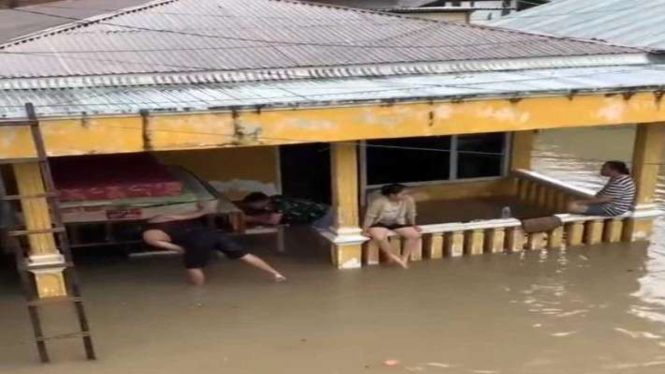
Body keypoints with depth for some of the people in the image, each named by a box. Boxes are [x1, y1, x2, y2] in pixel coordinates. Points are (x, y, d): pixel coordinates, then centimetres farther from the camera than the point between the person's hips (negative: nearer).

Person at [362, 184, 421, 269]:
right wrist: (365, 230, -15)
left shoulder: (409, 200, -17)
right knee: (379, 237, -35)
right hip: (380, 224, -3)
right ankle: (394, 257, -16)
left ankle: (405, 258, -8)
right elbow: (370, 216, -17)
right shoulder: (379, 202, -28)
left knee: (415, 235, -18)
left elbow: (411, 214, 2)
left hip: (398, 223, 4)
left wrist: (413, 225, 10)